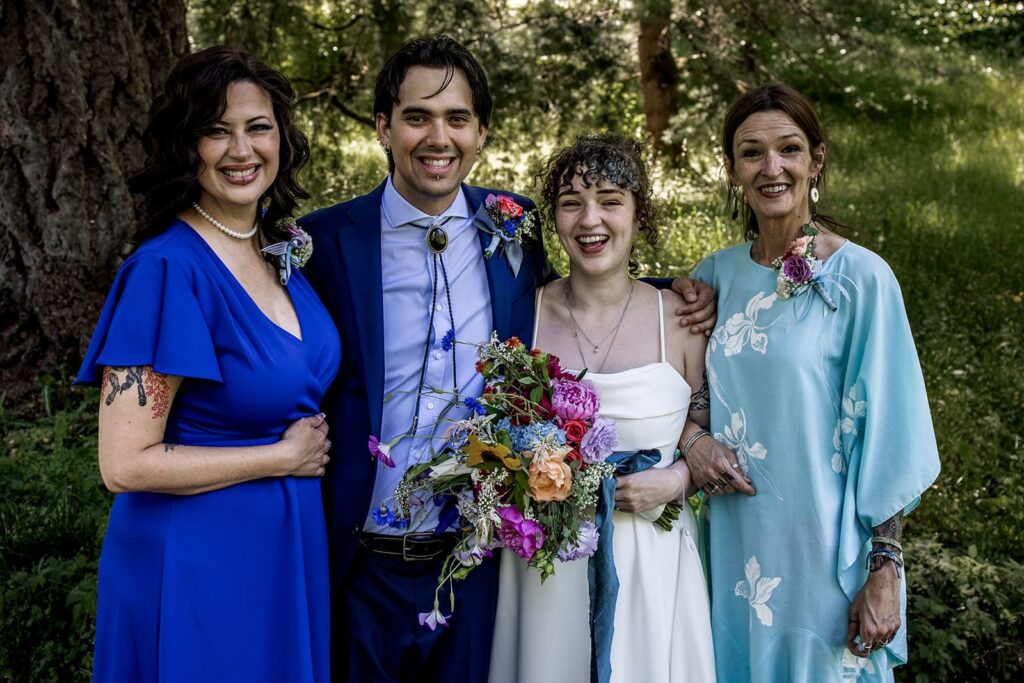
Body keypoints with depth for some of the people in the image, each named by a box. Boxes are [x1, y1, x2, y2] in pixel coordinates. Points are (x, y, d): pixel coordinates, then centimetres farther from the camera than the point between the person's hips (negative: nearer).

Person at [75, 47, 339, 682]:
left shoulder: (280, 248, 2)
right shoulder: (168, 268, -20)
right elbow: (126, 465, -23)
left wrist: (315, 442, 1)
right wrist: (285, 456, -15)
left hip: (289, 550, 7)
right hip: (198, 564, -7)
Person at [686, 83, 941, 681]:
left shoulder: (862, 278, -11)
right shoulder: (717, 274, 3)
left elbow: (887, 436, -11)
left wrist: (884, 570, -13)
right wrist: (691, 440, -7)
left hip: (822, 550, -4)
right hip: (735, 545, 4)